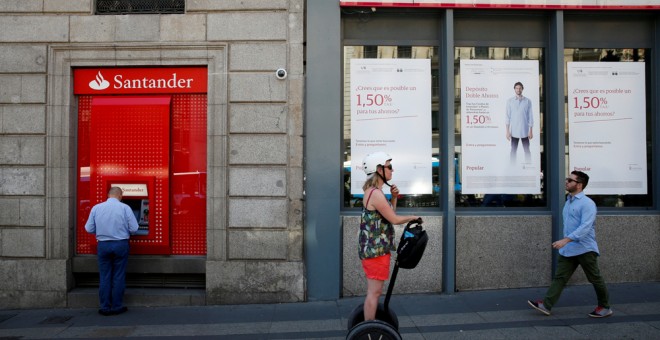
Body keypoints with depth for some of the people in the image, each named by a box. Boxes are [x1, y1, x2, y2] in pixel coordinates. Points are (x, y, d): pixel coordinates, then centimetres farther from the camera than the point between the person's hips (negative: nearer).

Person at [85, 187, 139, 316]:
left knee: (104, 277, 10)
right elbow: (134, 229, -8)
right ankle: (117, 307, 13)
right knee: (119, 277, 7)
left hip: (103, 245, 2)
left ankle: (105, 307, 15)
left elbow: (89, 229, 3)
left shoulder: (96, 208, 0)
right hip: (120, 244, -2)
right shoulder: (125, 208, -7)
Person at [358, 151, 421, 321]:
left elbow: (388, 214, 20)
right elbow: (394, 219, -15)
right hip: (376, 250, -10)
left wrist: (394, 197, 5)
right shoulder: (376, 193, -18)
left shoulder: (373, 191, 13)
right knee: (374, 292, -4)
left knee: (374, 292, 17)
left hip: (374, 249, 10)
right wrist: (412, 217, 1)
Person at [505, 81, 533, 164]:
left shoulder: (528, 101, 3)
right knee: (513, 151, 4)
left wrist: (530, 131, -1)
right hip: (514, 131, 0)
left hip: (525, 131, 0)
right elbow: (508, 116, 1)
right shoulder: (510, 101, 3)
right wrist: (507, 131, -4)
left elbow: (530, 116, 4)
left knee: (527, 151, 3)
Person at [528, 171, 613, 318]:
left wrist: (565, 240, -33)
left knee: (595, 279, 8)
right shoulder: (568, 201, 13)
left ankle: (605, 307, 25)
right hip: (568, 249, 8)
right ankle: (546, 305, 0)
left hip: (585, 249, -8)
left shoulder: (587, 203, -15)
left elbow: (585, 227, -26)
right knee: (560, 277, 3)